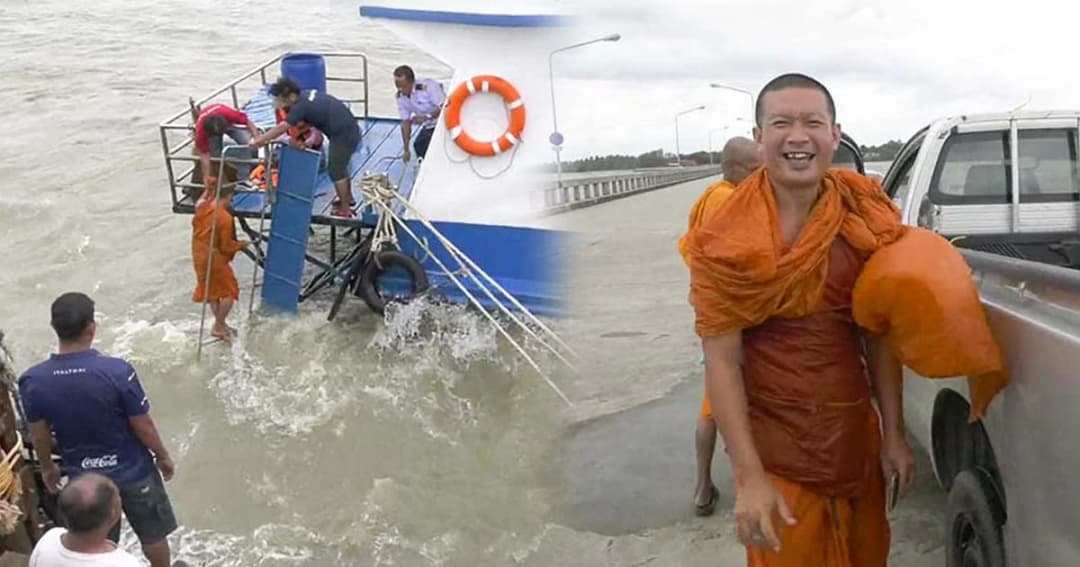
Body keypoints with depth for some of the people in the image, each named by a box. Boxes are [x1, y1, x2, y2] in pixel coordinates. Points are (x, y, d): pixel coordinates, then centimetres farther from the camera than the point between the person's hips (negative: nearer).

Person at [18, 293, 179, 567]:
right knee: (153, 534, 23)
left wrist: (47, 467, 17)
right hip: (133, 472, -2)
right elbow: (143, 427, -16)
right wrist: (162, 455, 3)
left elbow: (40, 436, -3)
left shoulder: (32, 382, -18)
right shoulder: (118, 371, -28)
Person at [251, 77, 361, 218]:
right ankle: (348, 198, 40)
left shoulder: (301, 106, -19)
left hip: (343, 134, -9)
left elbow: (281, 128, -19)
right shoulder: (307, 94, 6)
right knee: (339, 166, 24)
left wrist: (259, 141, -16)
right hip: (349, 128, 9)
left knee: (336, 171, 1)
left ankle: (345, 210, 8)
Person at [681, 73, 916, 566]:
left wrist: (893, 433, 2)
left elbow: (877, 334, 3)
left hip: (856, 433, 4)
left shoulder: (865, 216, -1)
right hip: (773, 445, -4)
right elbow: (722, 363, -15)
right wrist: (749, 477, -20)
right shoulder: (728, 241, -14)